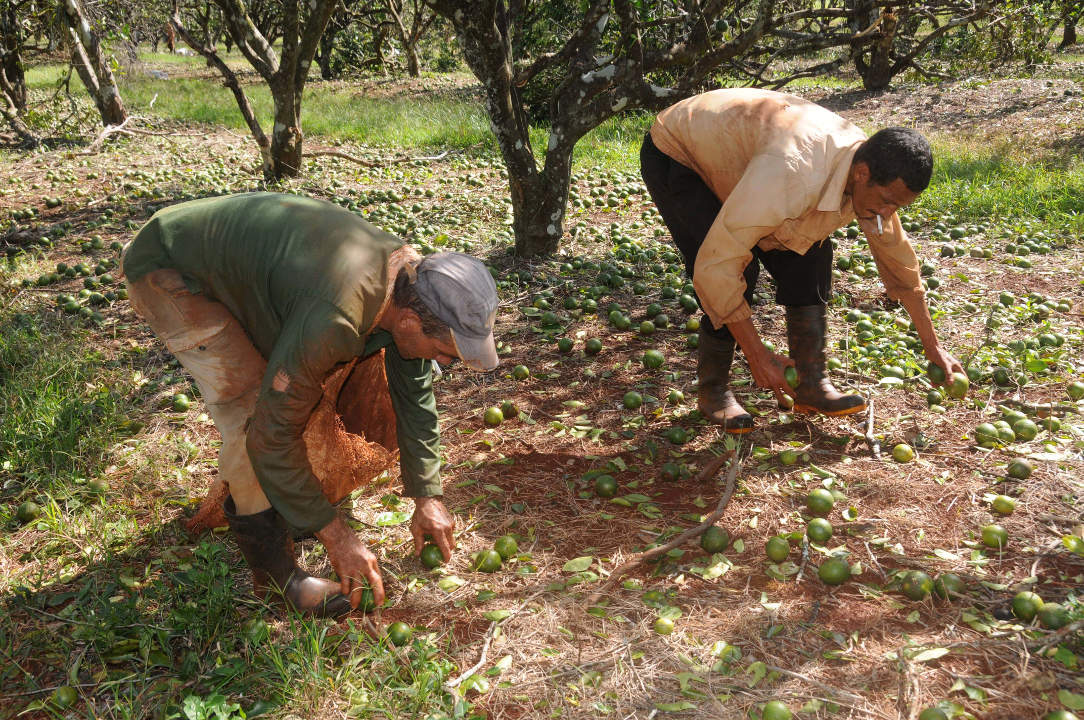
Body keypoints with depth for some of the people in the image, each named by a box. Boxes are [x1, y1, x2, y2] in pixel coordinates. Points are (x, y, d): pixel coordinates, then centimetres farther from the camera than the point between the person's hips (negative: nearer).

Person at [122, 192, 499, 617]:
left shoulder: (408, 278, -12)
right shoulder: (332, 319, -40)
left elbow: (415, 396, 1)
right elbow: (272, 435, -31)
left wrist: (426, 498, 4)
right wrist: (334, 534, -22)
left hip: (228, 257, 8)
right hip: (166, 268, -8)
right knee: (252, 413, -19)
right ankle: (276, 573, -7)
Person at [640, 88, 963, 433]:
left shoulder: (872, 177, -14)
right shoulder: (792, 176, -42)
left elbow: (897, 256, 3)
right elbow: (715, 265, -41)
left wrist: (933, 347, 8)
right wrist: (758, 356, -33)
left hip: (733, 154, 8)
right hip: (675, 157, -7)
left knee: (810, 253, -8)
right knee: (739, 270, -23)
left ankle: (811, 383, 2)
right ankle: (712, 390, -3)